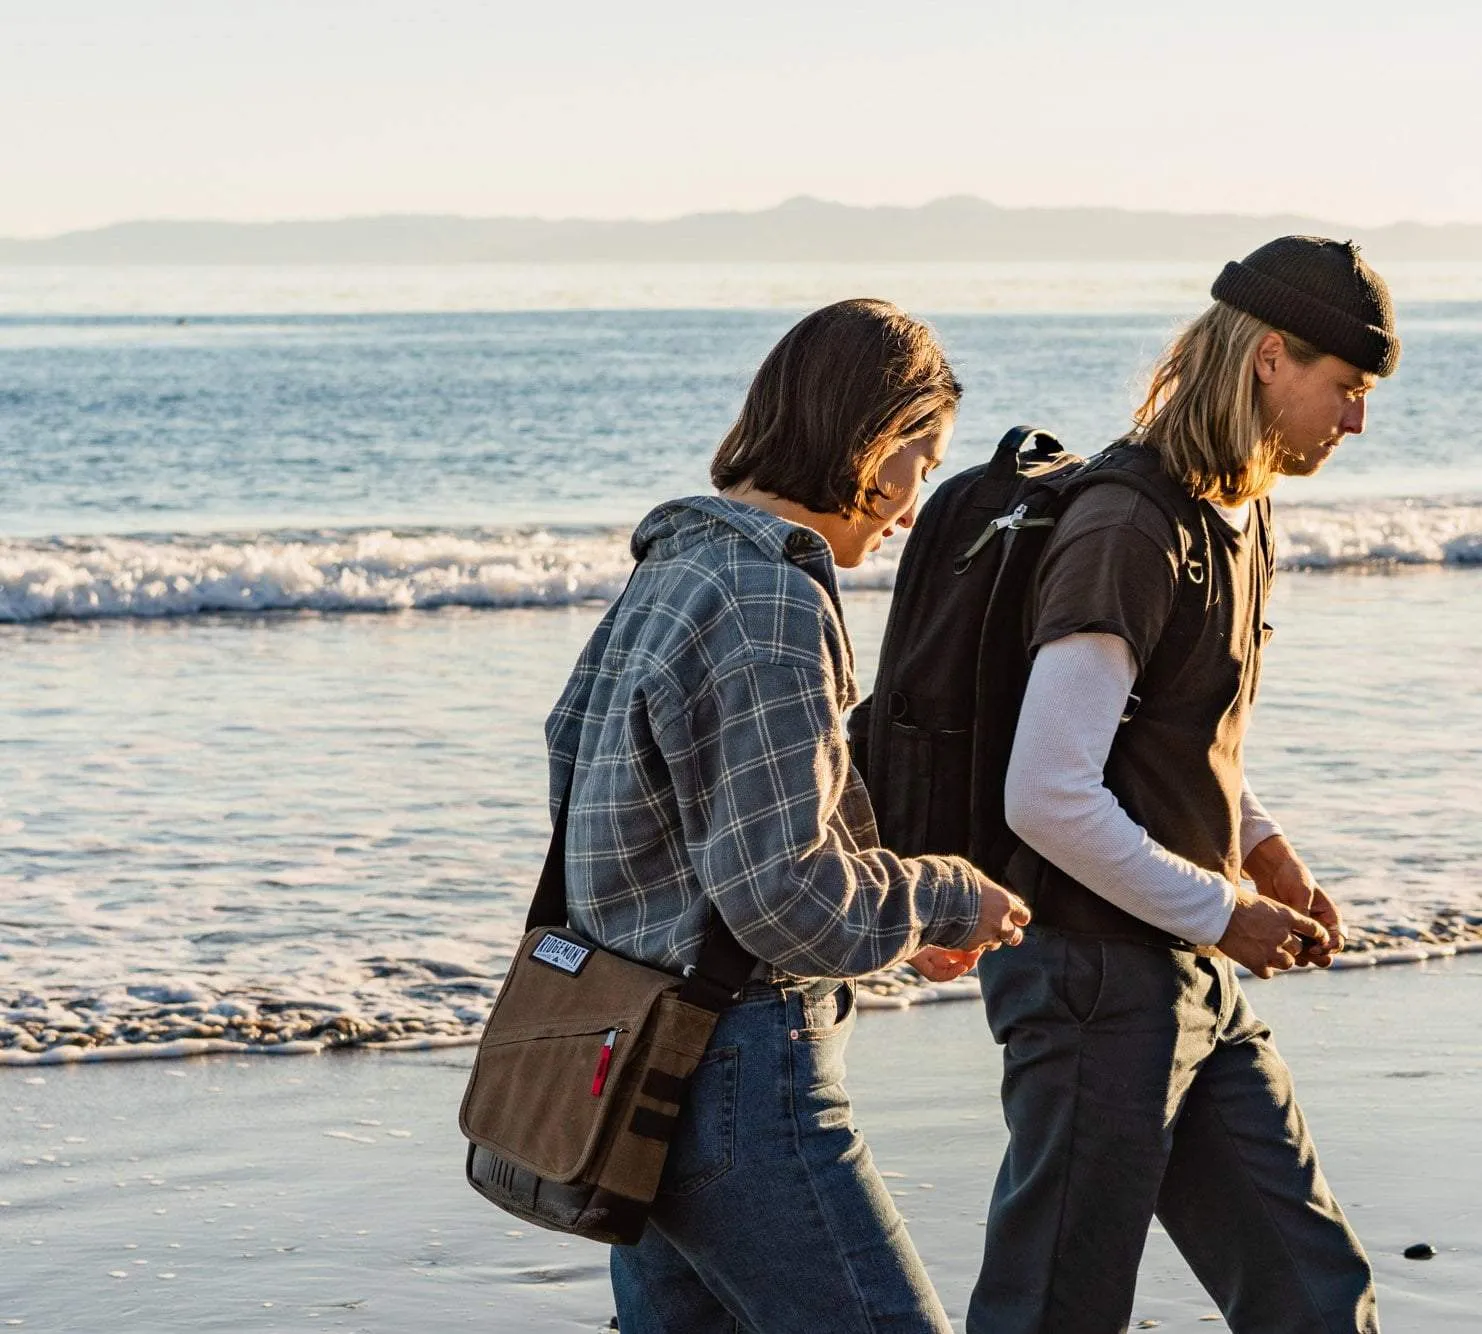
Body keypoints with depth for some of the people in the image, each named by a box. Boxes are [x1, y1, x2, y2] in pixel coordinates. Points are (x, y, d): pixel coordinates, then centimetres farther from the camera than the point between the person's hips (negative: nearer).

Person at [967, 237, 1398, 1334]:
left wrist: (1263, 846, 9)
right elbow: (1049, 800, -25)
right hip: (1099, 978, -9)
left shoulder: (1241, 512, 12)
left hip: (1196, 983, 9)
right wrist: (1222, 914, -15)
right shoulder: (1129, 532, -20)